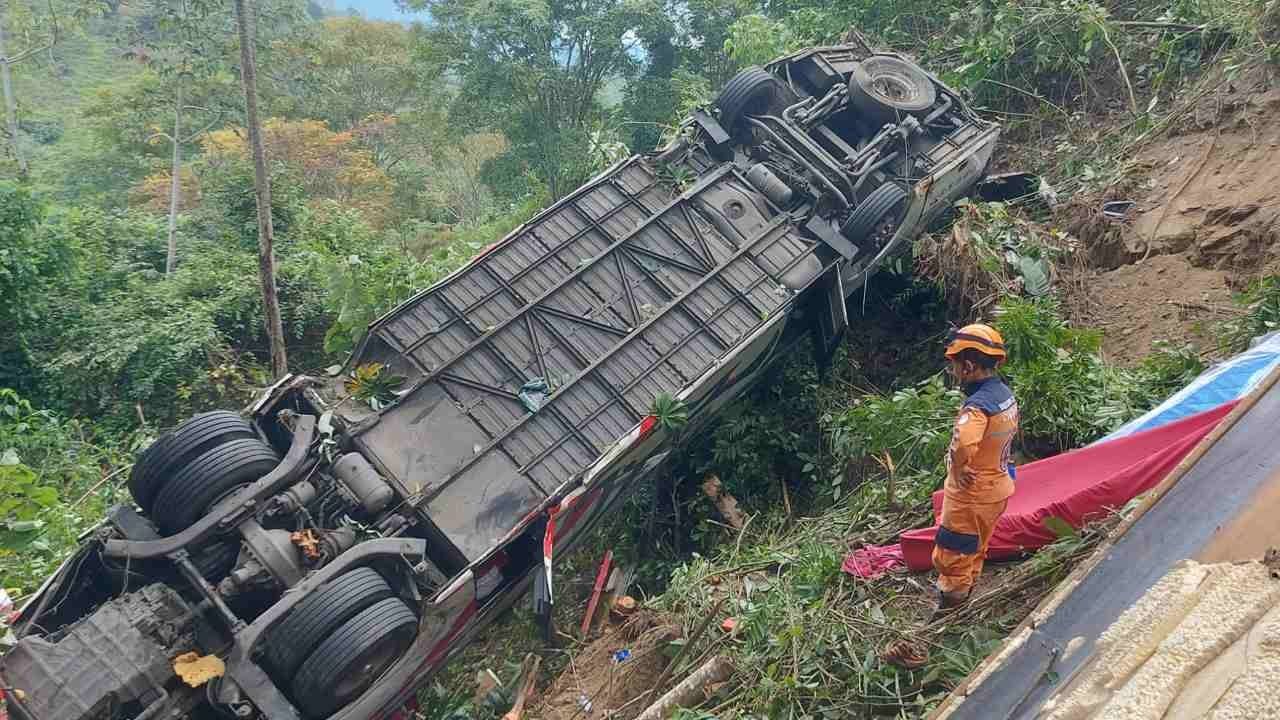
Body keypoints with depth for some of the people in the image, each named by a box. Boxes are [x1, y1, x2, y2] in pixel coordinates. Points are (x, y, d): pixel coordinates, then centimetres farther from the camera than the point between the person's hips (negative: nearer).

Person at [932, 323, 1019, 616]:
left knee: (950, 560, 8)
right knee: (974, 554, 26)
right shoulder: (1006, 395, -1)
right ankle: (965, 594, 43)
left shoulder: (978, 405, -30)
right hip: (997, 488, 9)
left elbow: (962, 444, -49)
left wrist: (958, 471, -30)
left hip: (970, 497, -9)